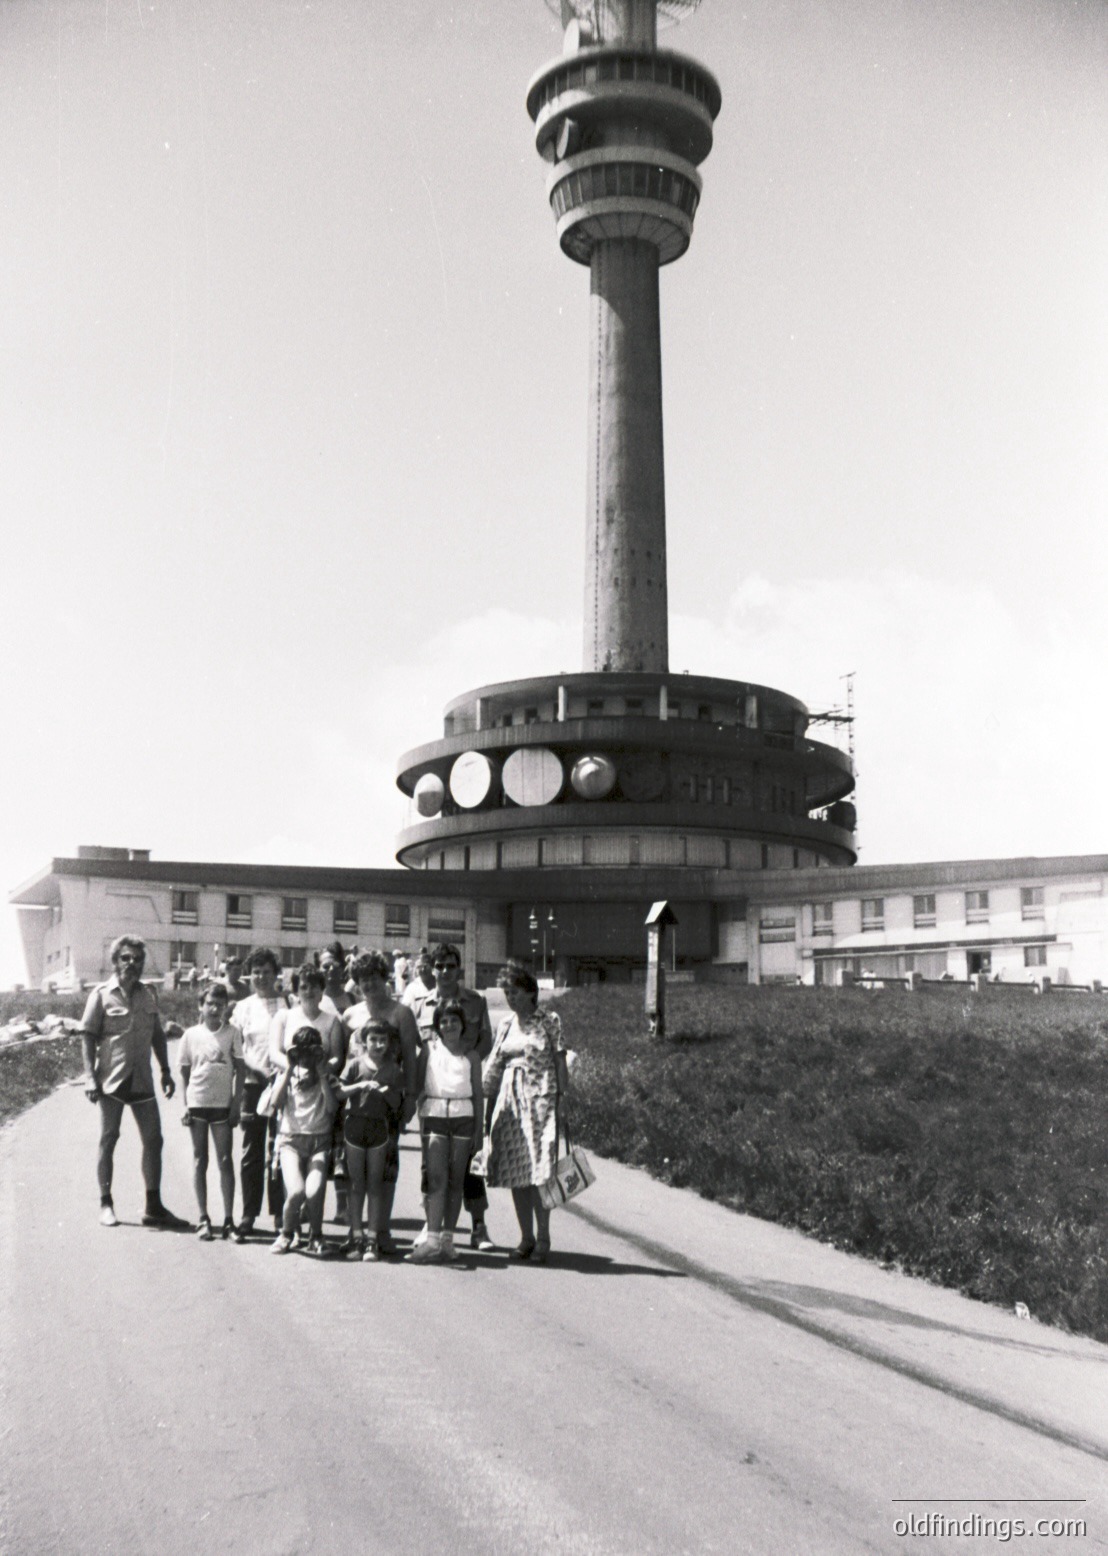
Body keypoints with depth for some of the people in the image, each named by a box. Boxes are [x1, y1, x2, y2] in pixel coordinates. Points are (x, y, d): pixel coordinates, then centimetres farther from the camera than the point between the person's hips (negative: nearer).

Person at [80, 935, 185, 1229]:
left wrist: (165, 1071, 10)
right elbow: (88, 1037, -6)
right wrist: (90, 1077, -13)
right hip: (112, 1079, -5)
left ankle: (153, 1207, 10)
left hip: (142, 1079, 5)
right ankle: (106, 1204, 15)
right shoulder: (102, 994, -3)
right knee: (108, 1139, 5)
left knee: (153, 1139, 3)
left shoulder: (148, 995, 11)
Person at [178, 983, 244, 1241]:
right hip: (197, 1103, 1)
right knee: (200, 1160, 7)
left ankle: (228, 1219, 6)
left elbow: (240, 1069, 1)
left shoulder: (232, 1033, -1)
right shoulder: (191, 1035, 1)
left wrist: (236, 1103, -5)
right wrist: (185, 1105, -1)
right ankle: (203, 1219, 14)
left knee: (225, 1160, 1)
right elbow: (184, 1072, 5)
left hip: (222, 1104, -1)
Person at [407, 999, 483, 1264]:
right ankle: (432, 1239, -12)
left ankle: (447, 1239, 10)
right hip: (434, 1114, -1)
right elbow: (417, 1082, 6)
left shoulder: (470, 1055, 8)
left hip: (462, 1116, 1)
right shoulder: (430, 1048, 7)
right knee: (437, 1178, -10)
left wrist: (478, 1130, 7)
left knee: (456, 1180, 3)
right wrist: (414, 1108, -5)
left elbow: (477, 1093, 10)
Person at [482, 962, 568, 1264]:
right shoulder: (505, 1025, 13)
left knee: (539, 1172, -8)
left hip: (540, 1099, -5)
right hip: (510, 1100, 5)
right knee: (515, 1172, 4)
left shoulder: (549, 1021, 0)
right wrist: (488, 1101, 10)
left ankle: (542, 1239, 0)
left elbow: (560, 1062, -1)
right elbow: (494, 1067, 15)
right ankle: (526, 1237, 14)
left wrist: (561, 1099, -7)